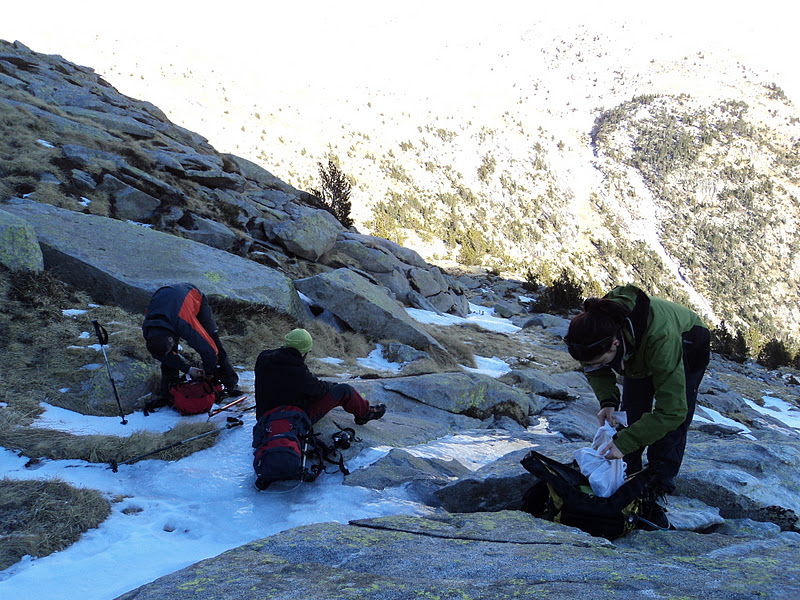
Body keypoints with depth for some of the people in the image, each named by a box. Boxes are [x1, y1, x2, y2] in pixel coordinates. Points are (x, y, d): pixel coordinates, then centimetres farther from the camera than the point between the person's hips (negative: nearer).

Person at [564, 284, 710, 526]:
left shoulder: (661, 337, -48)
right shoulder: (593, 325, -33)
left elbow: (672, 410, -44)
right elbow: (596, 371, -9)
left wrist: (624, 442, -46)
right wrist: (607, 401, -27)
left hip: (687, 350, -4)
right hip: (638, 356, 4)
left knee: (670, 432, -11)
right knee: (630, 421, -3)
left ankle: (656, 497, -1)